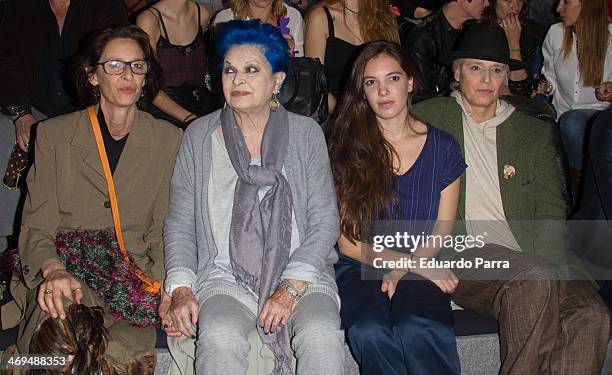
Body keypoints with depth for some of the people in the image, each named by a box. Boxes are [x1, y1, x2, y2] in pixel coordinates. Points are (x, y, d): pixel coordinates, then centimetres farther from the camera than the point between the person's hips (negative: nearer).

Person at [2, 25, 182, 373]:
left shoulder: (168, 139, 8)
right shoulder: (54, 134, 7)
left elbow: (164, 231, 7)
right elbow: (36, 228, 1)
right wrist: (54, 270, -21)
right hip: (64, 276, 0)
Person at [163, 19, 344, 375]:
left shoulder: (306, 133, 6)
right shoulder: (199, 135, 8)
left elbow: (325, 222, 1)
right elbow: (180, 223, 9)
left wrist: (291, 287, -11)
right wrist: (181, 289, -5)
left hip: (301, 273, 0)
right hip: (225, 275, 1)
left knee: (322, 335, -30)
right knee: (220, 338, -31)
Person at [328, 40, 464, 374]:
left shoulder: (442, 147, 8)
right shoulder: (346, 147, 4)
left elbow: (442, 231, 8)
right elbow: (346, 240, 0)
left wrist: (403, 269, -10)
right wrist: (414, 264, -10)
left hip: (418, 269, 1)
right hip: (359, 269, 0)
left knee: (416, 331, -32)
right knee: (369, 333, -32)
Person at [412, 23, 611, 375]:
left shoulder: (536, 132, 19)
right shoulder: (431, 117, 12)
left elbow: (551, 210, 12)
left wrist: (543, 268, -9)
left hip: (536, 262, 3)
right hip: (463, 255, -2)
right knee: (536, 278, -32)